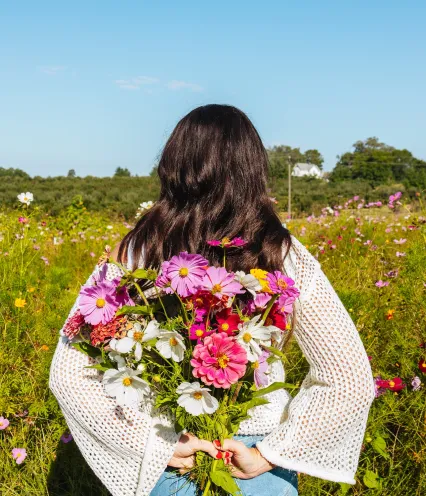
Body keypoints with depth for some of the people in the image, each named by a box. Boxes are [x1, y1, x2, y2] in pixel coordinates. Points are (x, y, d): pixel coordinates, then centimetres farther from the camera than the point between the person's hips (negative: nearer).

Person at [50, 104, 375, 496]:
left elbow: (68, 375, -14)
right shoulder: (286, 257, -15)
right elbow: (353, 381, -15)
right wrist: (271, 453, -12)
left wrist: (154, 444, -12)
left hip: (165, 464, 0)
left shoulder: (135, 253, -15)